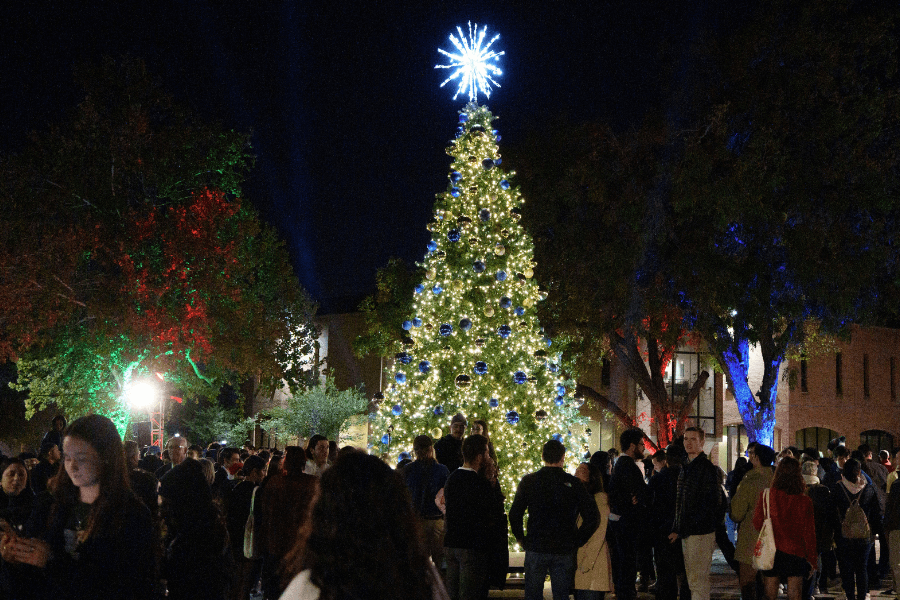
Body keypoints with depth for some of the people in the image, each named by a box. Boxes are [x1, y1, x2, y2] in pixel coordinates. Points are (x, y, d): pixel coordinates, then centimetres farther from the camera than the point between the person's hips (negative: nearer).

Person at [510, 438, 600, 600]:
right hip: (564, 551, 1)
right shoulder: (574, 483, -2)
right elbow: (592, 517, -5)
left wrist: (521, 539, 7)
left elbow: (514, 514, -5)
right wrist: (577, 542, 4)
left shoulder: (529, 481, -2)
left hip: (536, 549, -1)